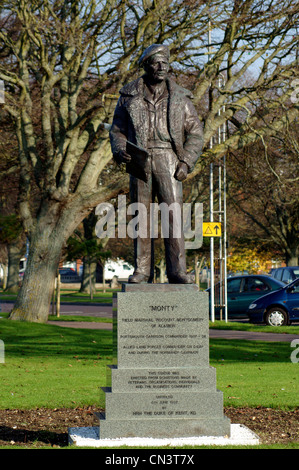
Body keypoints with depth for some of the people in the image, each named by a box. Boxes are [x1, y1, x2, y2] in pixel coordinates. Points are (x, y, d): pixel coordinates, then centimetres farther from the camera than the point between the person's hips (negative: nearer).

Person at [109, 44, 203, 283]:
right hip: (140, 162, 1)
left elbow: (195, 133, 10)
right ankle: (142, 270, 5)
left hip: (169, 160, -1)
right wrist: (119, 150, -5)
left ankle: (177, 270, -10)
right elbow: (117, 129, 16)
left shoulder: (180, 97, 10)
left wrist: (186, 162, -3)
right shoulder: (129, 95, 12)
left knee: (174, 213, -10)